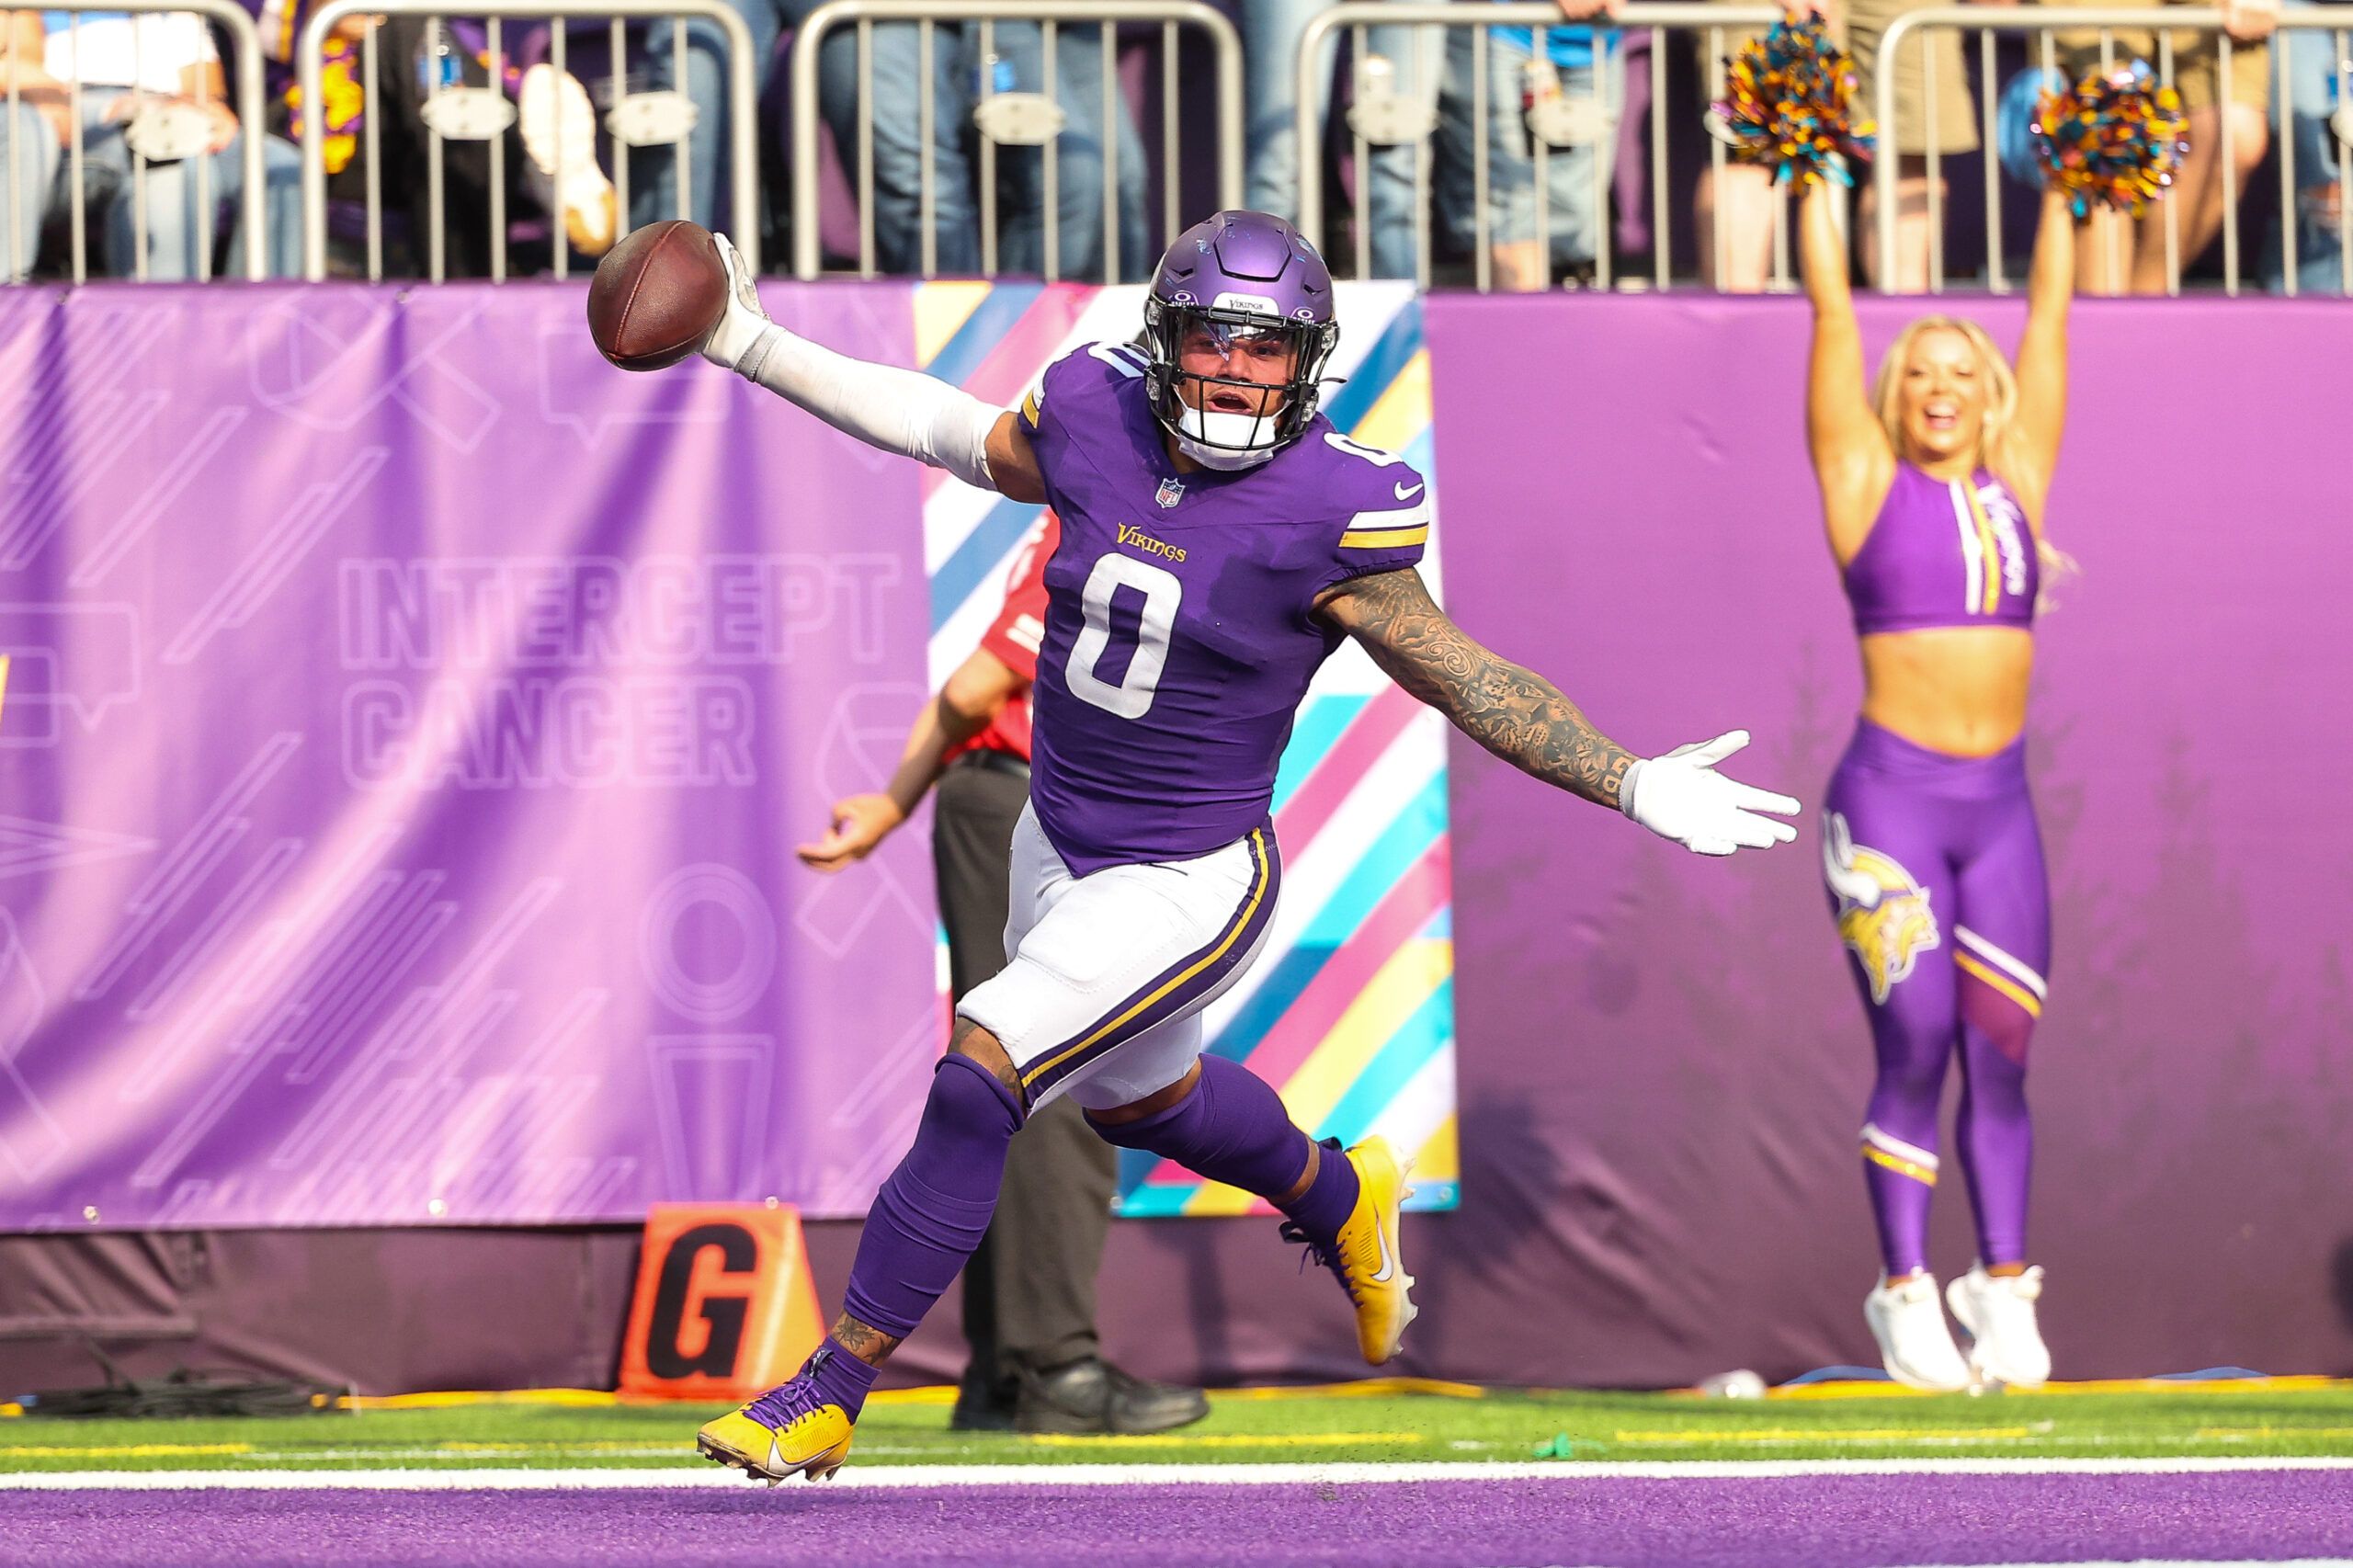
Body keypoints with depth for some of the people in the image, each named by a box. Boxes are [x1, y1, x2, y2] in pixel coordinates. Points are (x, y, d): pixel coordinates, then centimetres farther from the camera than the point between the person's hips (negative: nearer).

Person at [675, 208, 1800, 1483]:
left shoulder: (1328, 514, -22)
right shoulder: (1095, 421, -10)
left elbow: (1456, 675, -12)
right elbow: (949, 431, 9)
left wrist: (1630, 787, -13)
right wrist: (752, 347, 10)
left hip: (1189, 885, -6)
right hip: (1061, 840, 7)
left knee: (979, 1078, -17)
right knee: (1137, 1097, 28)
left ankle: (833, 1389, -5)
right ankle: (1340, 1200, 59)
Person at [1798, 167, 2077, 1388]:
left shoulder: (2016, 482, 11)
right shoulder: (1869, 481, 2)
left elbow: (2049, 318, 16)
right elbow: (1831, 312, 3)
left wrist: (2063, 191, 20)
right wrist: (1816, 182, 6)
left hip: (1999, 805, 4)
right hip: (1891, 796, -4)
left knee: (2002, 1054, 3)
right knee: (1915, 1050, -7)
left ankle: (2002, 1288, 10)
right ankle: (1905, 1297, 0)